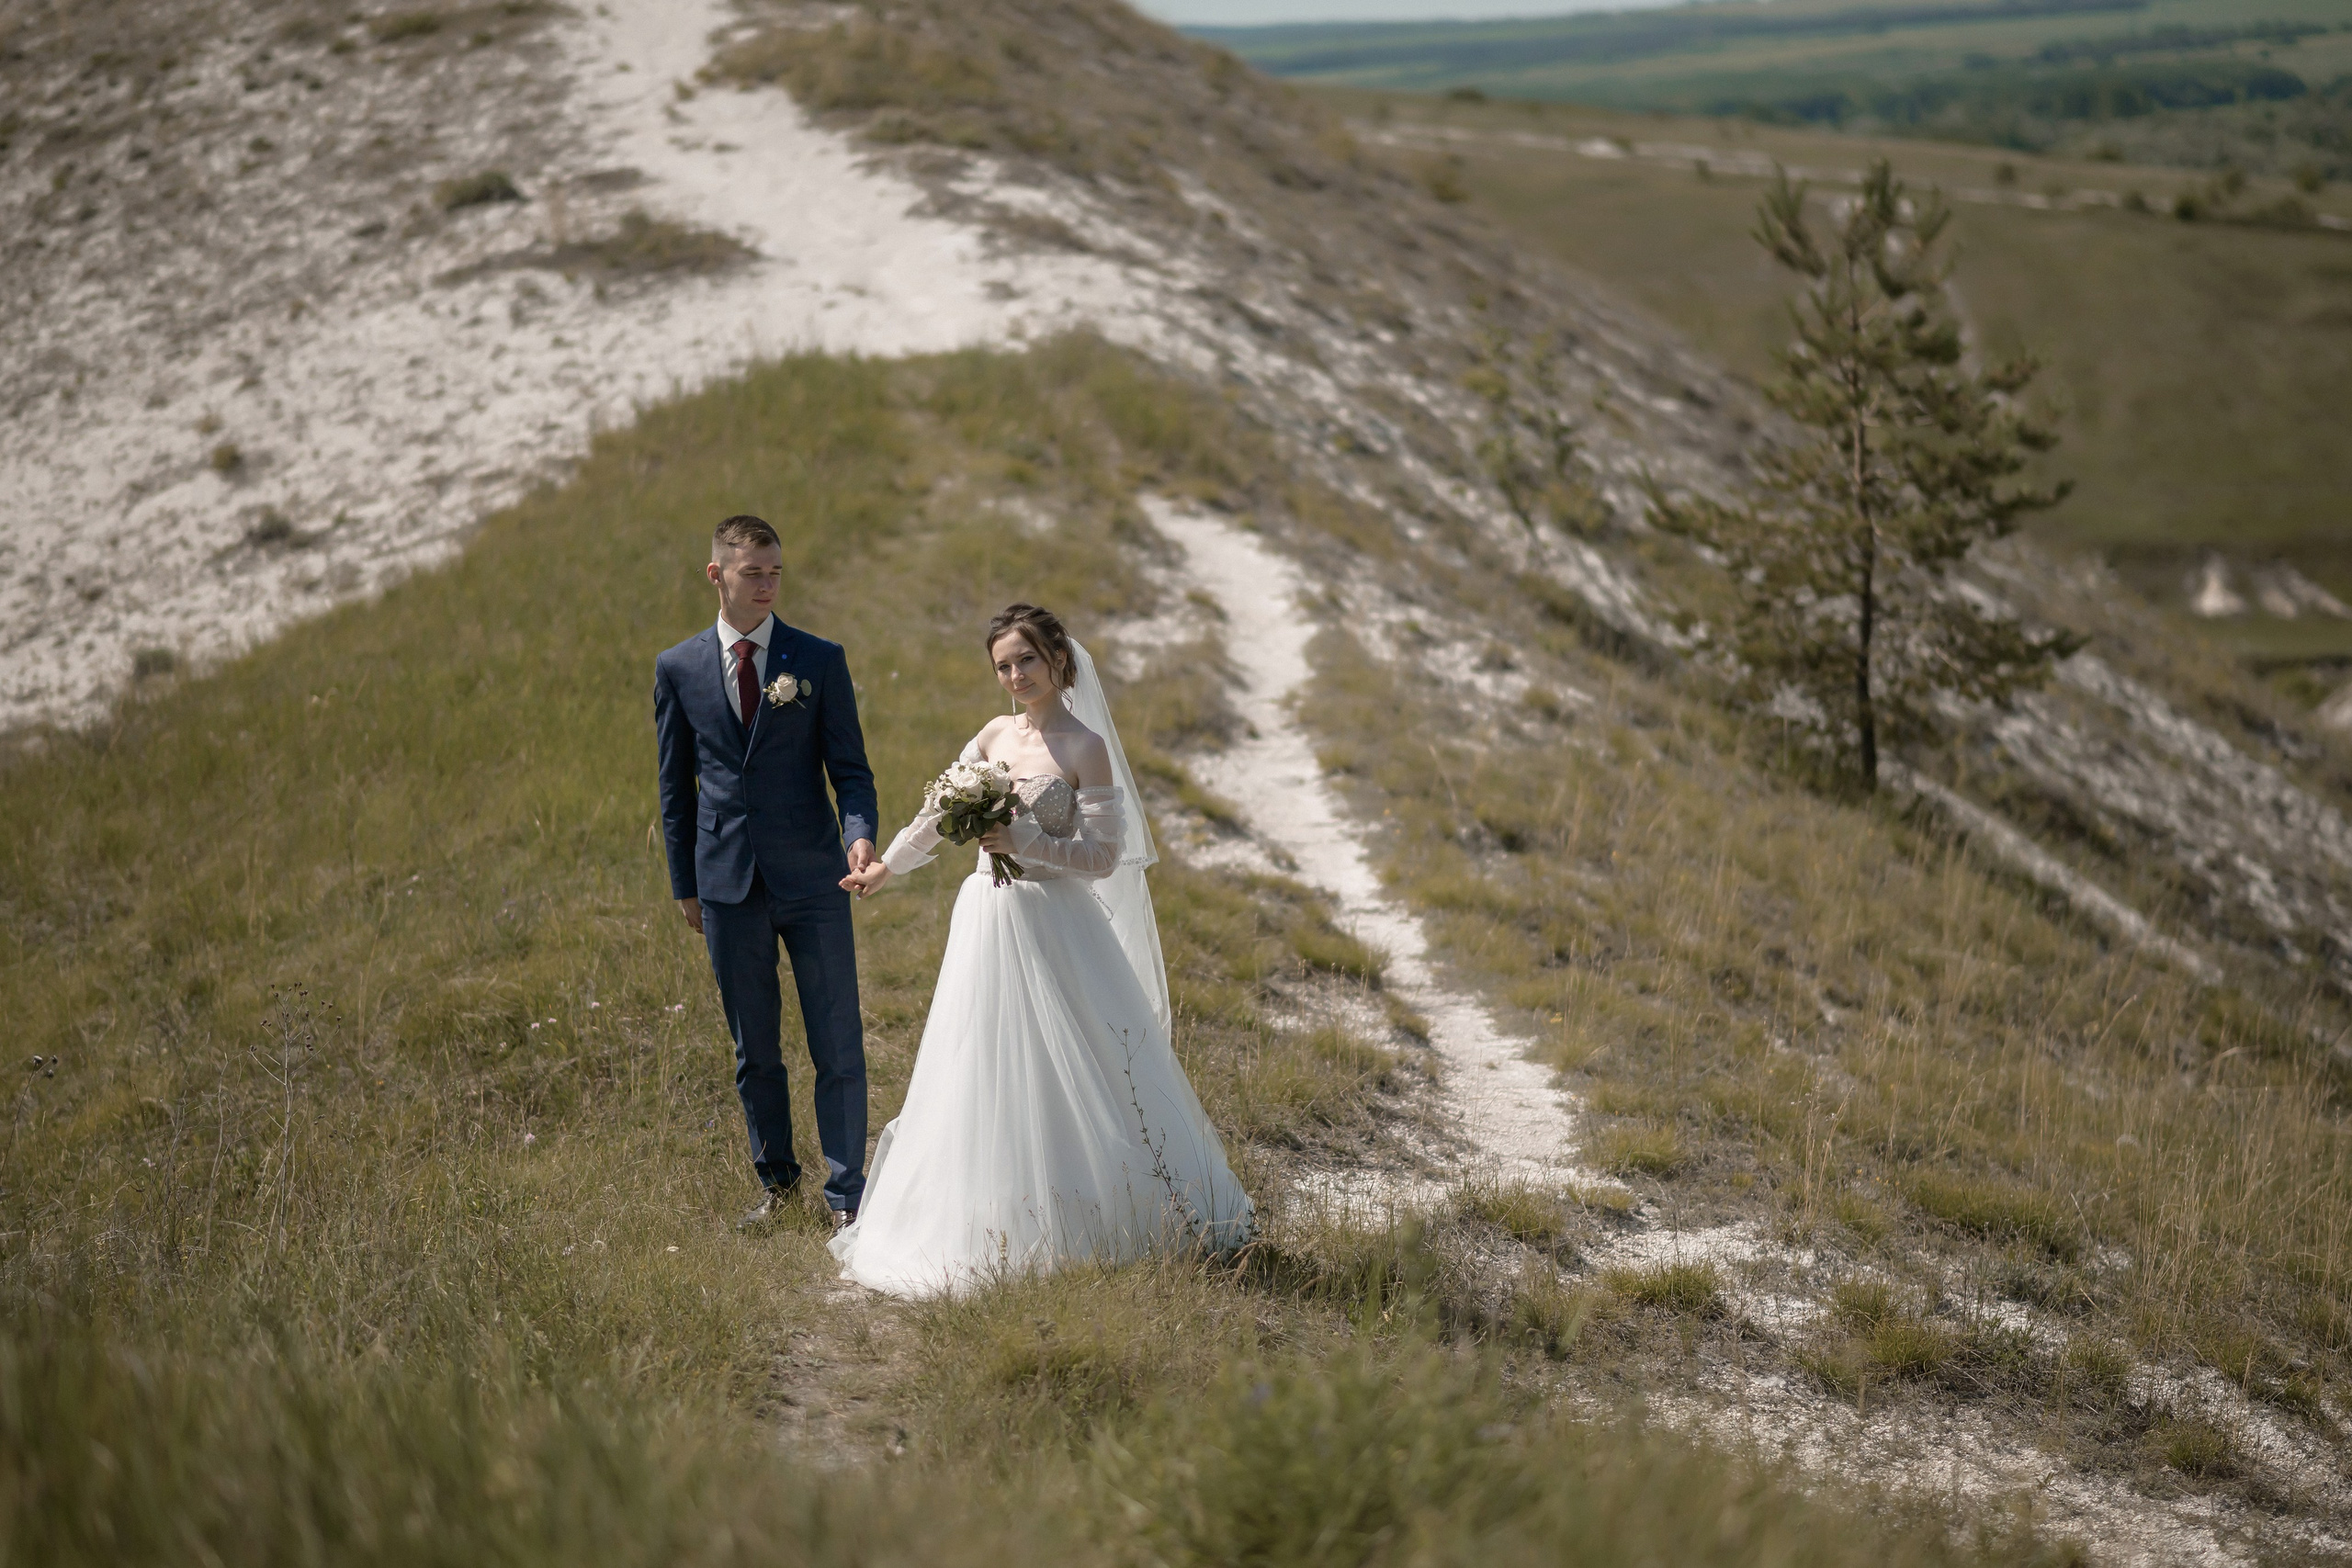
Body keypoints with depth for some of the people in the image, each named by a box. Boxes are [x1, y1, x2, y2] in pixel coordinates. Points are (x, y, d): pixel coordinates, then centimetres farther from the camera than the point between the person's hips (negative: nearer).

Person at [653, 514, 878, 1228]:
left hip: (811, 879, -1)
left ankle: (846, 1194, 8)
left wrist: (861, 833, -19)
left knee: (837, 1044, -1)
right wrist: (684, 884, 9)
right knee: (754, 1048, 11)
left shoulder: (820, 660, 0)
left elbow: (849, 765, 0)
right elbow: (676, 785, 10)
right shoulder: (677, 669, 4)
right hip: (727, 885, 1)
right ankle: (775, 1177, 27)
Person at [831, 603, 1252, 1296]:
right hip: (987, 924, 6)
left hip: (1052, 931, -6)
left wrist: (1023, 840, -20)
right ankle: (1006, 1233, 17)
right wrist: (887, 867, 31)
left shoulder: (1085, 748, -8)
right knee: (983, 1078, 7)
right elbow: (940, 812, 22)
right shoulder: (996, 735, 8)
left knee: (1068, 1077, -4)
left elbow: (1102, 856, -11)